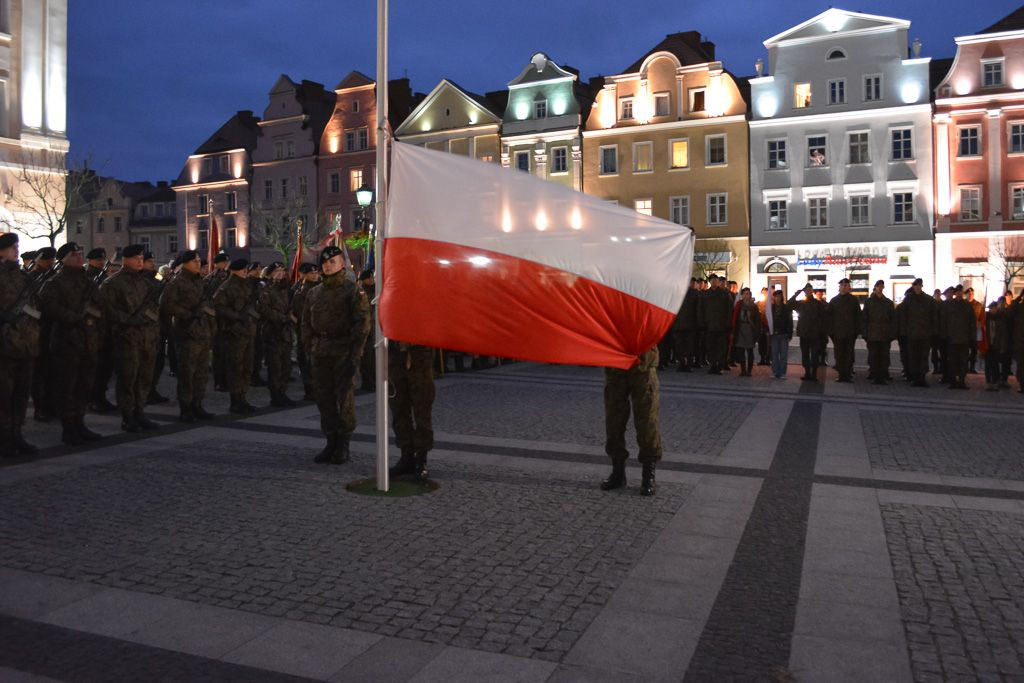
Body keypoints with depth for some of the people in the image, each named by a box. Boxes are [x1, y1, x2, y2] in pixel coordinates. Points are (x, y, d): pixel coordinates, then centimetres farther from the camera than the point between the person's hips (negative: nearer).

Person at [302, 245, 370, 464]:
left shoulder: (353, 291, -3)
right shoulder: (314, 293, 15)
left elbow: (362, 323, -9)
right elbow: (306, 323, 20)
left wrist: (354, 353, -15)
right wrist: (310, 349, 9)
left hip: (344, 352, -6)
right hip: (320, 354, 6)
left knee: (345, 399, -2)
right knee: (324, 399, 8)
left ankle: (343, 445, 8)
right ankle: (331, 442, 18)